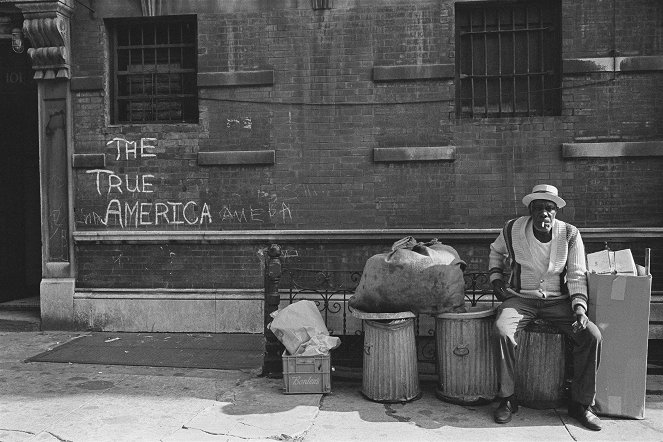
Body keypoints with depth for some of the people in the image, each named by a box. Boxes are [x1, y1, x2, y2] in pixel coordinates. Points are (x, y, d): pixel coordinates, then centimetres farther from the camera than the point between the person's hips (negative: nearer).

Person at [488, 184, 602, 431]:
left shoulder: (570, 234, -3)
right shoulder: (512, 230, -3)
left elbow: (577, 275, -2)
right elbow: (495, 252, 18)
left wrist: (579, 307, -16)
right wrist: (496, 279, 4)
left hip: (558, 300, 1)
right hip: (521, 298, -1)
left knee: (592, 335, -22)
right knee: (502, 330, -31)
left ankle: (581, 404, -4)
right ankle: (507, 399, -13)